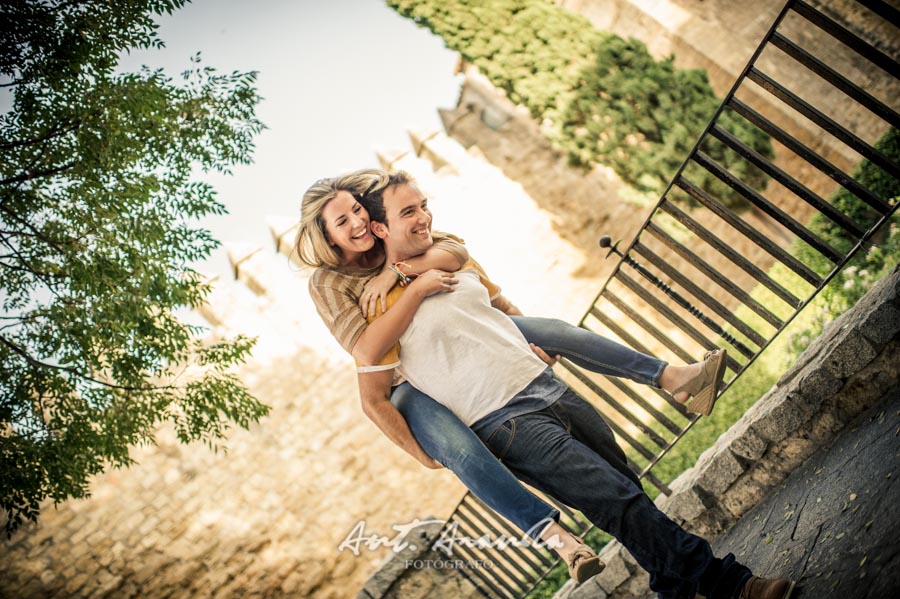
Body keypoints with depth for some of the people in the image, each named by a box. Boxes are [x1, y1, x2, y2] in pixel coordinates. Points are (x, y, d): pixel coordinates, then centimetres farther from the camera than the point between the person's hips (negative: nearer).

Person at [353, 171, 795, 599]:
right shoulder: (383, 307, -10)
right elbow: (373, 400, -5)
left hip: (548, 385, 7)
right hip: (505, 423, -7)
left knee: (628, 488, 8)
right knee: (619, 501, -11)